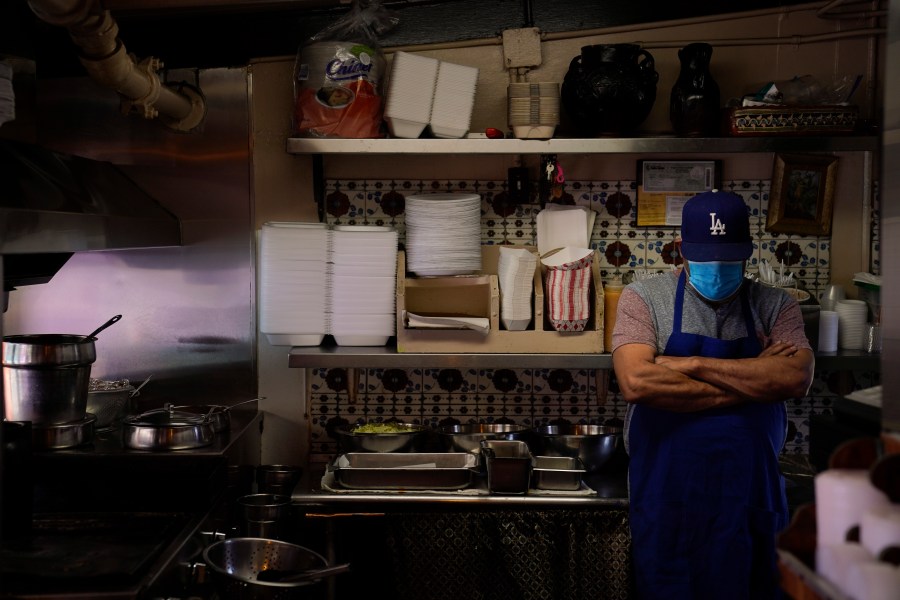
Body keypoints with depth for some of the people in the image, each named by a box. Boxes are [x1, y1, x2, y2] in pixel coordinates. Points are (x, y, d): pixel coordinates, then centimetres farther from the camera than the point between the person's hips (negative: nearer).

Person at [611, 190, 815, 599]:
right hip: (666, 500, -2)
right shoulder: (643, 297, -3)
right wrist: (751, 381, -13)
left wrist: (691, 364, -16)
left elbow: (797, 378, -14)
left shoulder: (775, 305, 4)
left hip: (752, 500, 2)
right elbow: (635, 382, -19)